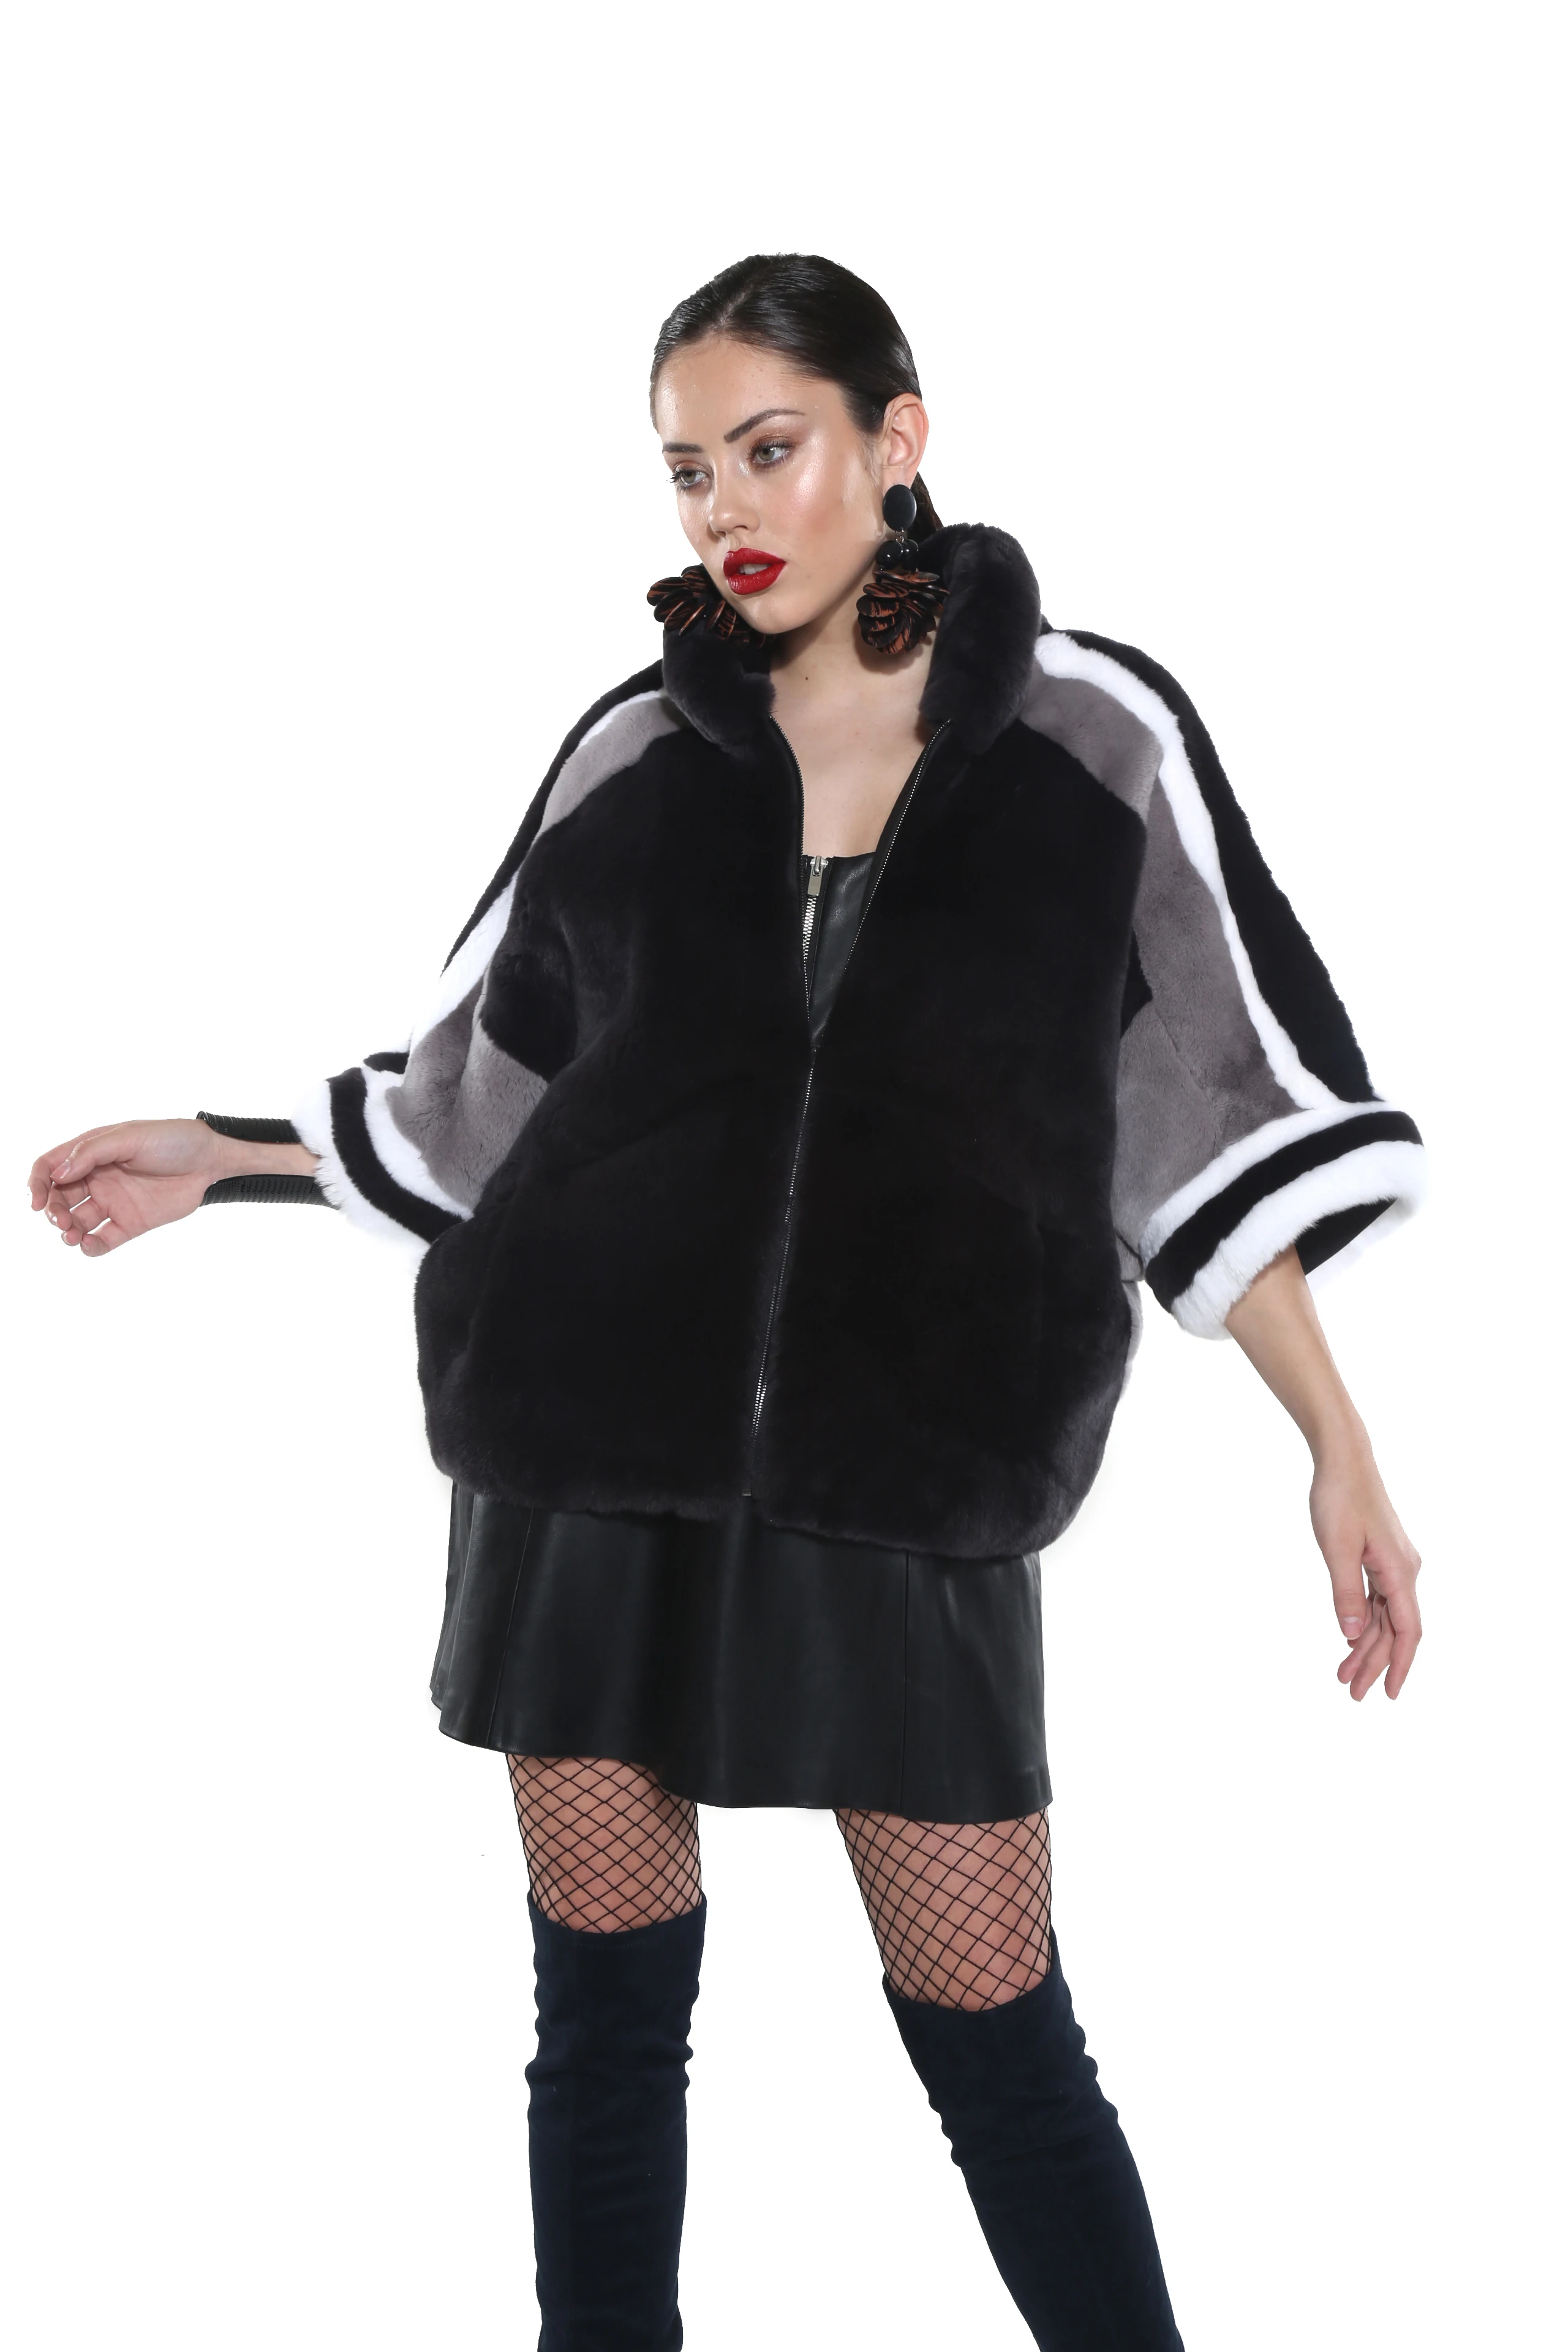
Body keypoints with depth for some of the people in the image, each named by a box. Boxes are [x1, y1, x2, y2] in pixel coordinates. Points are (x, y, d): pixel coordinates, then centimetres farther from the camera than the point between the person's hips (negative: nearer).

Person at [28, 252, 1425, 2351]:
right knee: (606, 2010, 8)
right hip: (591, 1463, 2)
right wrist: (213, 1158, 11)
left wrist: (1341, 1446, 0)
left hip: (911, 1498, -2)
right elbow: (475, 1089, 17)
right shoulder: (635, 750, 6)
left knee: (995, 2036, 0)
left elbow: (1218, 1117, 3)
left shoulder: (1094, 733, 1)